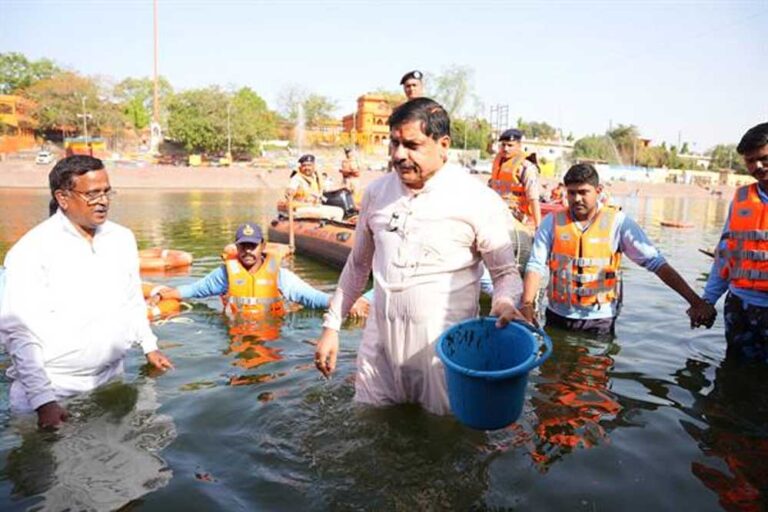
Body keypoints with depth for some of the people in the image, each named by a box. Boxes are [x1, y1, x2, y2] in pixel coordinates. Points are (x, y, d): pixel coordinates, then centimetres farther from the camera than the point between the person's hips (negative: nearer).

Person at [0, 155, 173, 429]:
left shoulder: (122, 238, 2)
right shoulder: (31, 251, -13)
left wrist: (149, 346, 6)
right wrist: (43, 400, -16)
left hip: (112, 380, 4)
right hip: (54, 390, -4)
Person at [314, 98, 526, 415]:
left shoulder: (478, 200, -11)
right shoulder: (376, 192, 3)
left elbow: (506, 272, -4)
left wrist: (504, 302, -26)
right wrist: (332, 325, 14)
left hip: (444, 349, -3)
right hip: (380, 341, 4)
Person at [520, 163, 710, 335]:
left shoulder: (618, 222, -7)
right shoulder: (552, 222, -4)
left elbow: (655, 262, -8)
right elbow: (536, 265, -8)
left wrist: (694, 300, -15)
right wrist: (527, 303, -23)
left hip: (600, 319, -1)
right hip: (558, 316, 1)